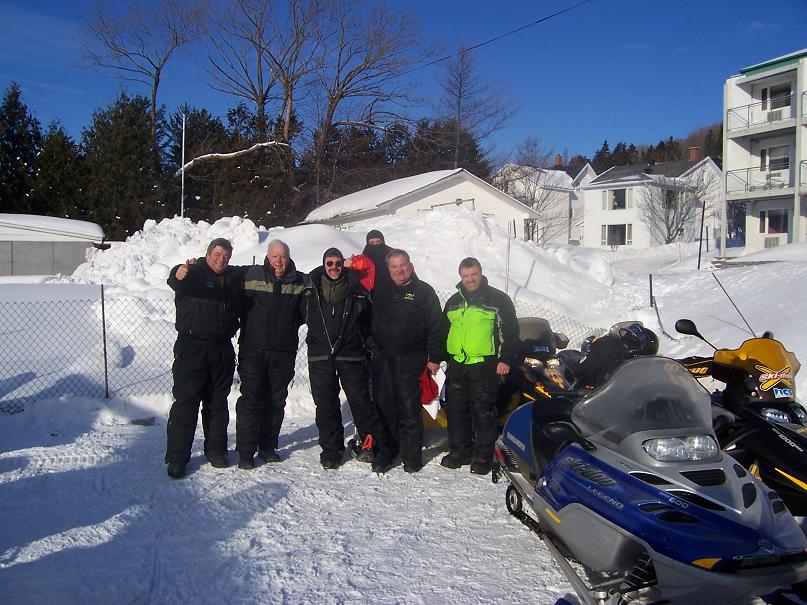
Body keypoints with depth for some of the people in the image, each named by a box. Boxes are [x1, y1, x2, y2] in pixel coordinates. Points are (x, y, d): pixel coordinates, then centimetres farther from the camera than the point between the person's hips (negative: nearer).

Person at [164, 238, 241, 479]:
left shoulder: (233, 279, 11)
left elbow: (238, 308, 25)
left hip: (222, 350, 5)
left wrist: (231, 329, 8)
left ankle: (216, 450, 23)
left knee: (217, 403, 12)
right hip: (192, 348, -5)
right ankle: (176, 458, 2)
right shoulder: (194, 273, -6)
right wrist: (180, 274, -52)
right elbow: (175, 282, -30)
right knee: (185, 402, -4)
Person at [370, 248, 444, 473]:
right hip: (382, 358, 4)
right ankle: (385, 450, 15)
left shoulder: (424, 291, 2)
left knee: (409, 407, -3)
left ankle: (411, 455, 7)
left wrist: (434, 357, -5)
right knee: (384, 405, 5)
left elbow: (436, 326, -1)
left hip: (411, 359, -4)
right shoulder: (381, 291, 13)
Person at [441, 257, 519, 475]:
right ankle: (460, 450, 22)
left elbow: (510, 330, -3)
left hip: (484, 366, -5)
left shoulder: (498, 299, -1)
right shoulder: (454, 301, 15)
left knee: (483, 412, -2)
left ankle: (483, 454, 9)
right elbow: (443, 330, 23)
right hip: (456, 365, 5)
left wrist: (506, 359, -9)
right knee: (456, 410, 9)